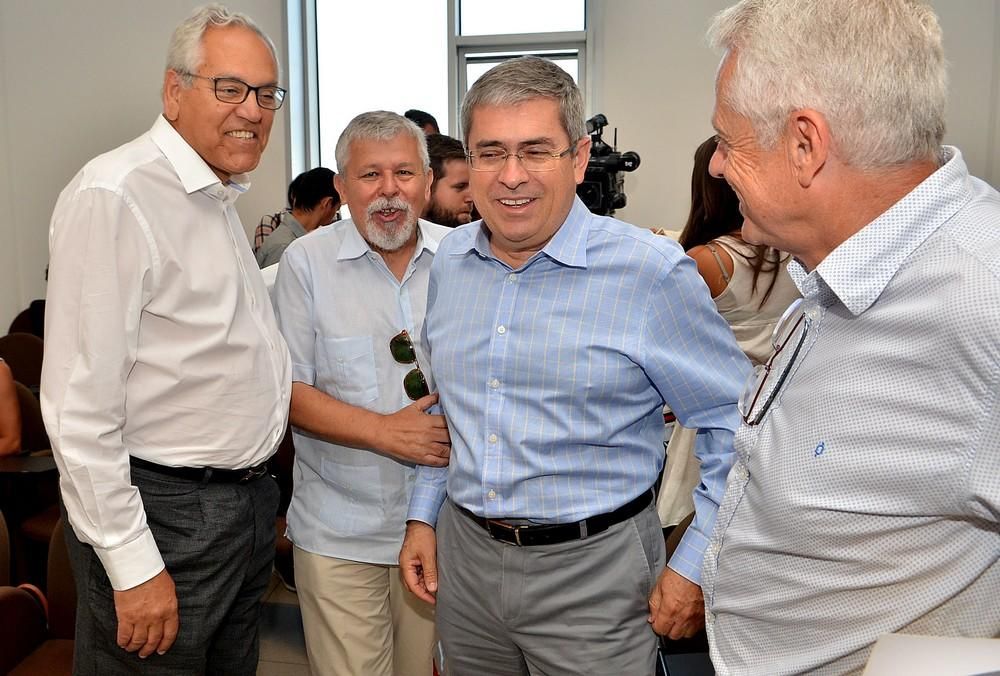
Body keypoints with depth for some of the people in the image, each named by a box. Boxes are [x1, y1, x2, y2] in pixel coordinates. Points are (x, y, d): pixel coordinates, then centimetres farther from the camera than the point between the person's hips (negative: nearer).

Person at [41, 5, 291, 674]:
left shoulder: (219, 203, 13)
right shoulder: (114, 196, -18)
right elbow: (81, 405, -21)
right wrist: (133, 565, -21)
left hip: (244, 509, 9)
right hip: (163, 518, -9)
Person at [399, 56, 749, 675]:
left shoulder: (652, 273, -16)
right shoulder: (450, 262, 2)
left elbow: (735, 420, -9)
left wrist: (696, 562, -9)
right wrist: (424, 514, 12)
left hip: (592, 570, -5)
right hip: (462, 555, 5)